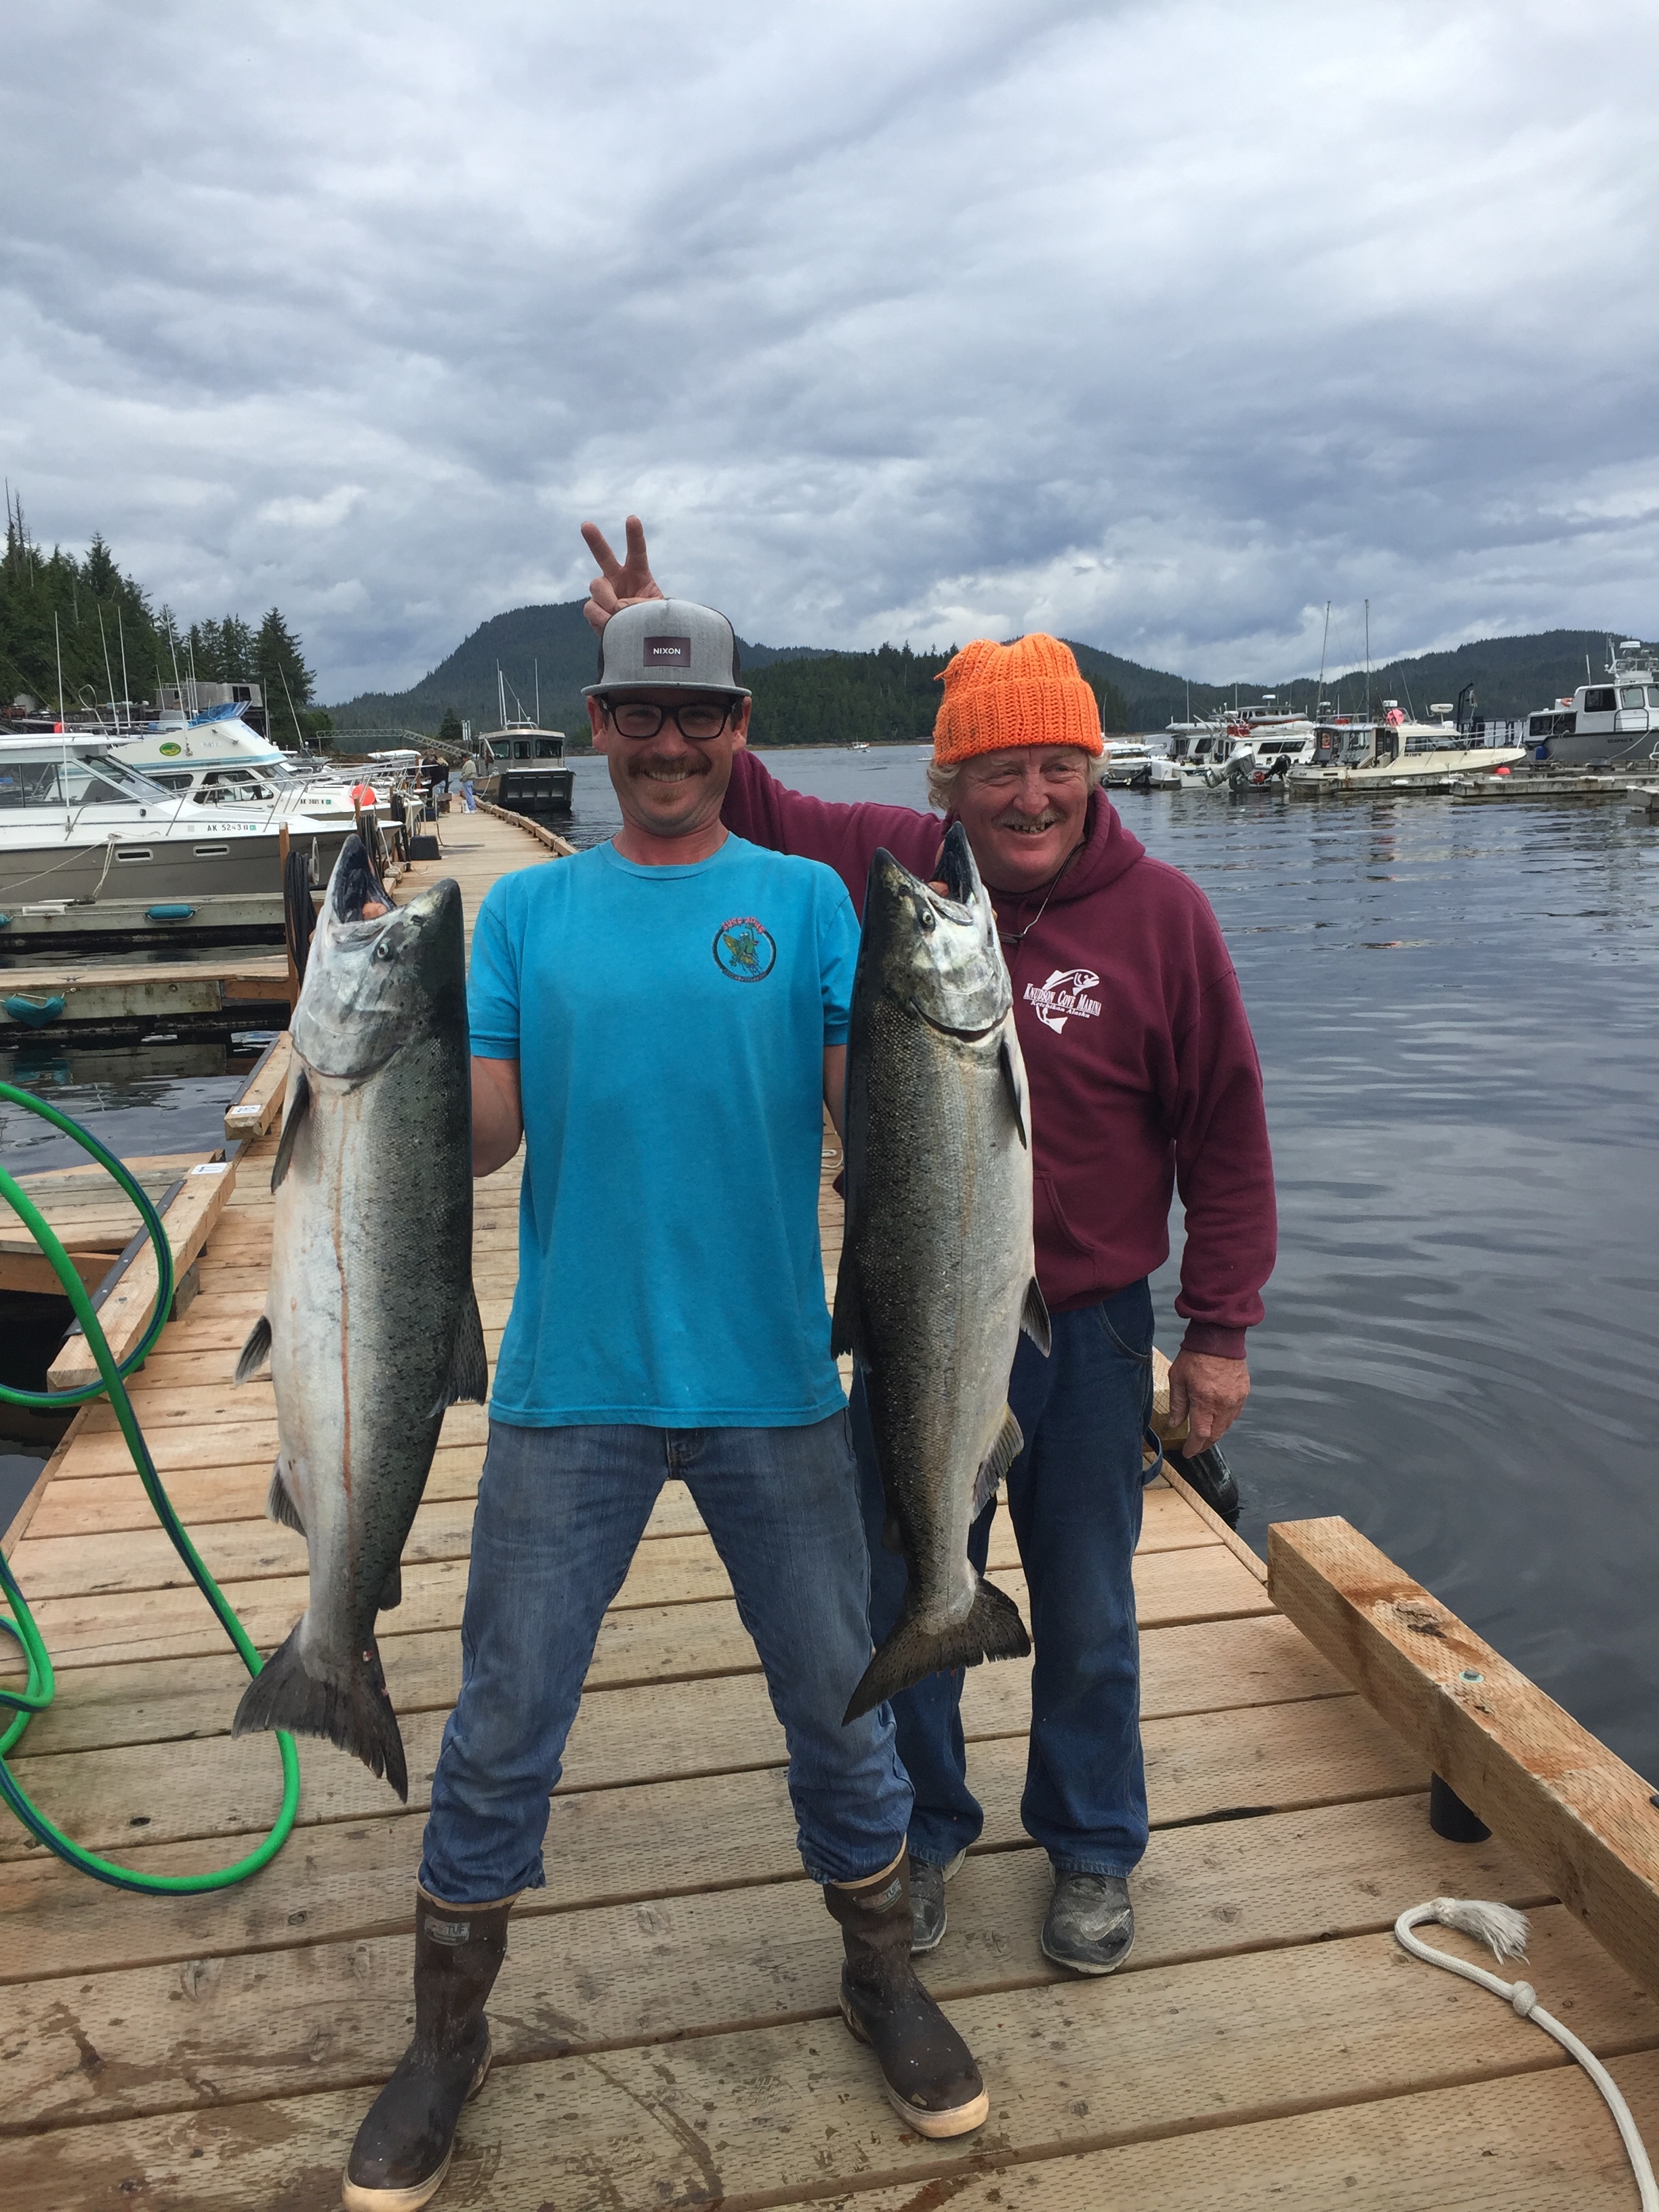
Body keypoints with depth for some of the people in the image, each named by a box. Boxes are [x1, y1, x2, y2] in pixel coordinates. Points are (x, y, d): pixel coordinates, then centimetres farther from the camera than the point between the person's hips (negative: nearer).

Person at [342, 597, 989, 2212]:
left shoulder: (807, 900, 3)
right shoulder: (525, 911, 7)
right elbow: (478, 1138, 1)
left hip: (774, 1383, 0)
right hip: (568, 1386, 1)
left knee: (840, 1700, 13)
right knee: (503, 1721, 10)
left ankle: (882, 1978, 39)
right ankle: (445, 2036, 33)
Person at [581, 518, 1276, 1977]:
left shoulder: (1158, 913, -10)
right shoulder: (888, 868, -6)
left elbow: (1225, 1126, -5)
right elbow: (744, 803, 5)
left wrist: (1221, 1329, -5)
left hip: (1088, 1326, -1)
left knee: (1086, 1614, 16)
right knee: (901, 1602, 16)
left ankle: (1092, 1852, 42)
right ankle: (922, 1835, 42)